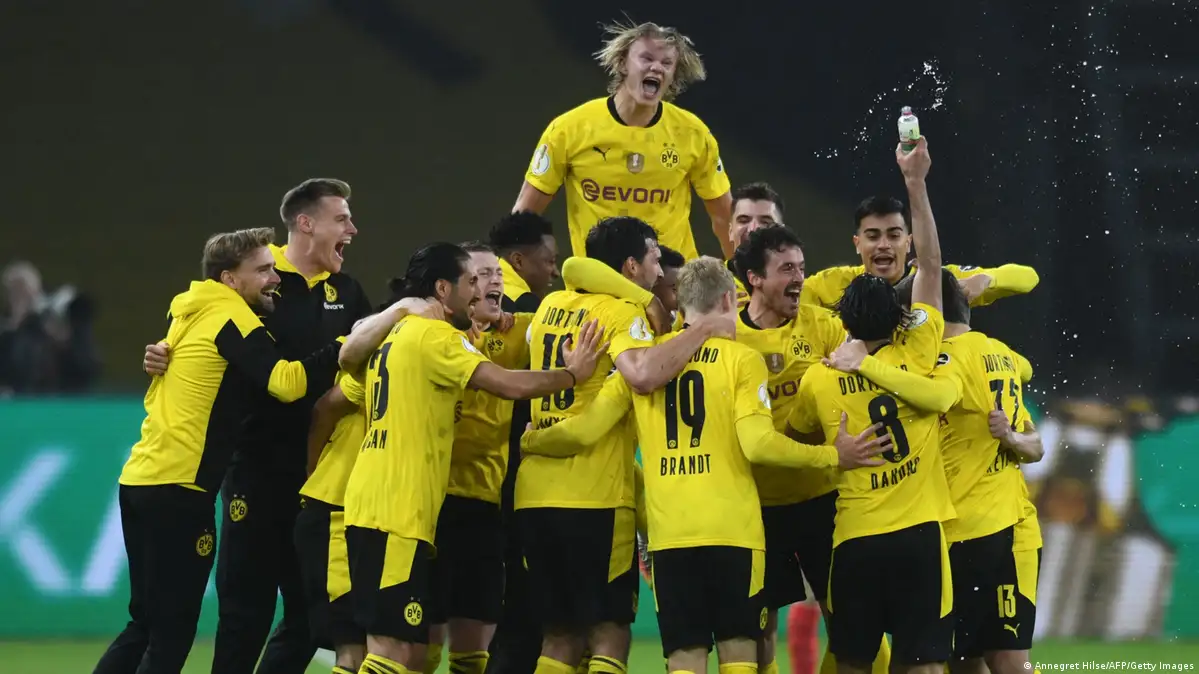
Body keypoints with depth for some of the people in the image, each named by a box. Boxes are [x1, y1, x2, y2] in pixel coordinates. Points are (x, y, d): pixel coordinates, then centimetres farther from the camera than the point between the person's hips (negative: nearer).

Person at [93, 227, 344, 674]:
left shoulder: (189, 313, 15)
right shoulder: (232, 319, -10)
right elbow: (286, 382, -22)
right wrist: (345, 346, -19)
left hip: (139, 480, 9)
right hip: (178, 490, -9)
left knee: (145, 626, 15)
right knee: (170, 637, -4)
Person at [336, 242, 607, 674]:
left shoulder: (396, 335, 20)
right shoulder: (435, 336, -9)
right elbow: (510, 385, -15)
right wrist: (573, 373, -2)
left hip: (370, 507, 10)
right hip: (396, 513, -10)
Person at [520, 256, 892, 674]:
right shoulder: (741, 359, -2)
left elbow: (585, 430, 2)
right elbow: (758, 444, -12)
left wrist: (528, 442, 20)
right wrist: (834, 456, -2)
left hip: (669, 533, 2)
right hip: (733, 530, -2)